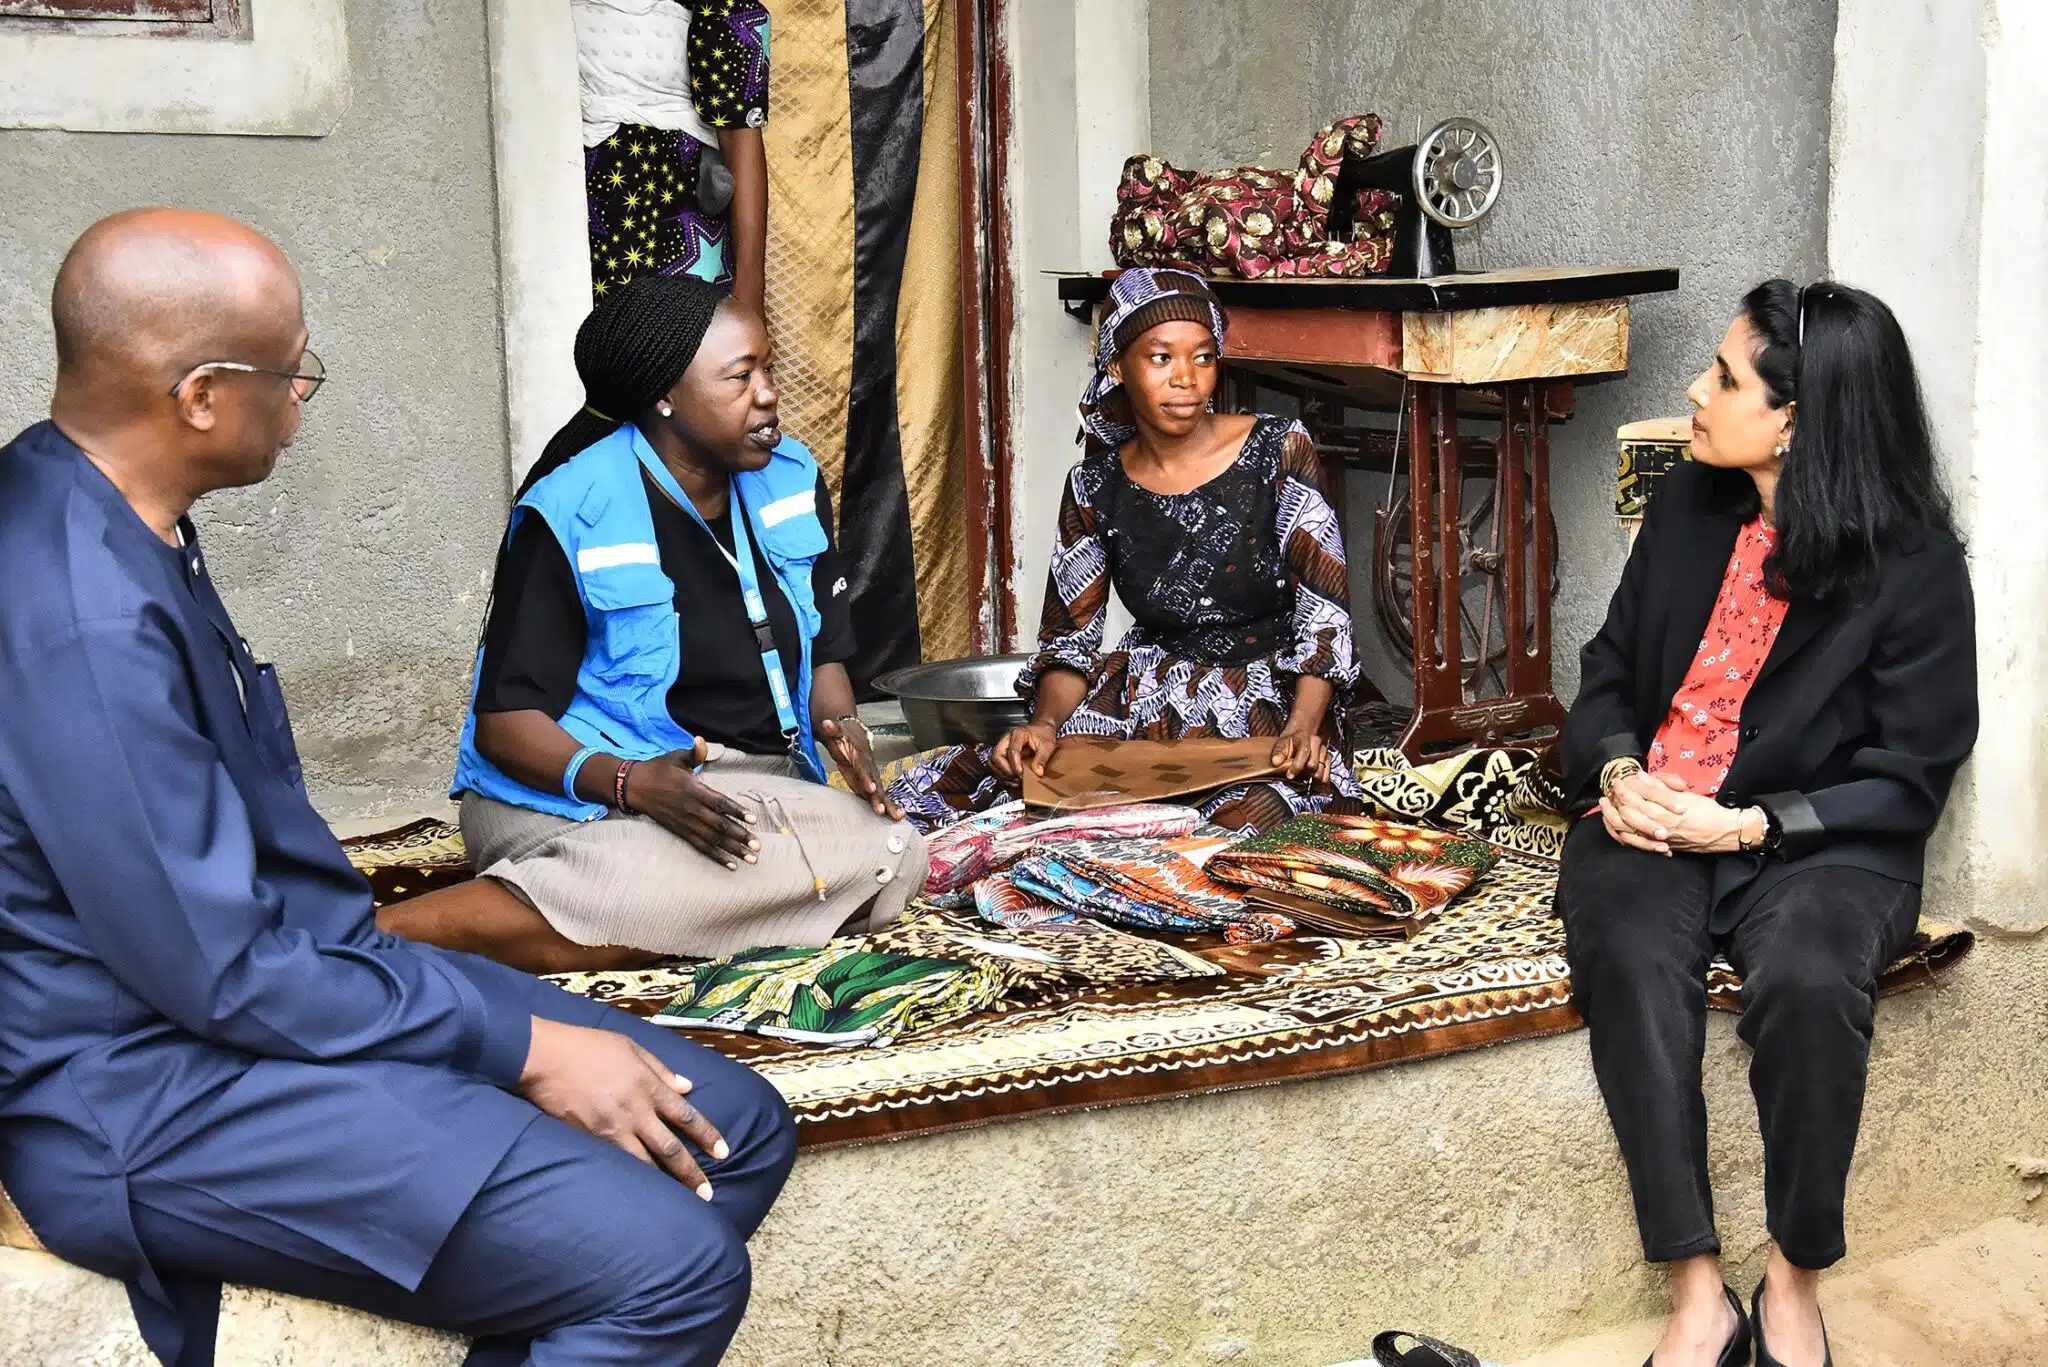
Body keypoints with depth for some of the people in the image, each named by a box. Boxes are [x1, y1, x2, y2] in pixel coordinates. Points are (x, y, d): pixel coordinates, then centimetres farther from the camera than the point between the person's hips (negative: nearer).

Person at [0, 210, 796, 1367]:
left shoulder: (115, 523, 4)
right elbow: (216, 975, -23)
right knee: (675, 1264, -22)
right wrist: (523, 1045, -16)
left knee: (739, 1133, 5)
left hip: (283, 969, 10)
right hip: (150, 1093, -10)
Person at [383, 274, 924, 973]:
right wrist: (630, 782, -27)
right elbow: (504, 719, -10)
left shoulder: (791, 480, 9)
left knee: (891, 850, -28)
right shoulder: (571, 514, -9)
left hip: (755, 786, 7)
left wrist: (842, 725, -6)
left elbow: (823, 653, 17)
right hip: (592, 790, -6)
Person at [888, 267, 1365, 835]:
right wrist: (1046, 724, -16)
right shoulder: (1096, 486, 2)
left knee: (1247, 822, -39)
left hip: (1273, 698, -2)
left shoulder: (1279, 452, -6)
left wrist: (1302, 727, -25)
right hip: (1150, 693, 3)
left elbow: (1324, 615, -9)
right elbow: (1069, 636, 5)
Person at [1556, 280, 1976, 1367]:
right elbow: (1610, 666, 19)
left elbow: (1906, 780, -5)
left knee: (1806, 972, -36)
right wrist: (1618, 769, -2)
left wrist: (1748, 826, -16)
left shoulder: (1915, 567, -5)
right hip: (1651, 820, 4)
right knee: (1633, 955, -31)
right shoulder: (1689, 508, 10)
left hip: (1817, 842, -3)